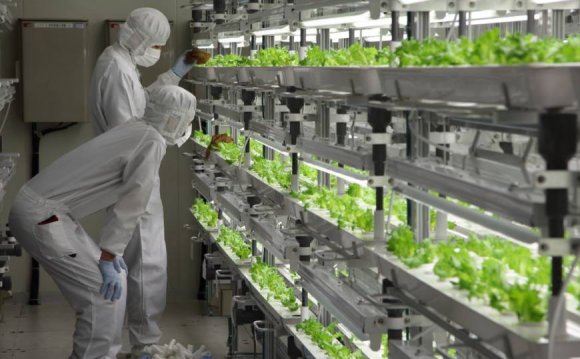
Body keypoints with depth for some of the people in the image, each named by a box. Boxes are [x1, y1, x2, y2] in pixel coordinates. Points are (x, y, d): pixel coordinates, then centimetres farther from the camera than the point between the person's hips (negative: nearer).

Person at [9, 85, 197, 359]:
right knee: (105, 293, -9)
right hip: (42, 218, -10)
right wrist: (108, 258, -10)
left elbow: (125, 199, 20)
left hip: (40, 209, 10)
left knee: (113, 282, 14)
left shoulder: (135, 131, 15)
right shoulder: (153, 143, -14)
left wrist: (110, 252, 21)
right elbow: (131, 206, -13)